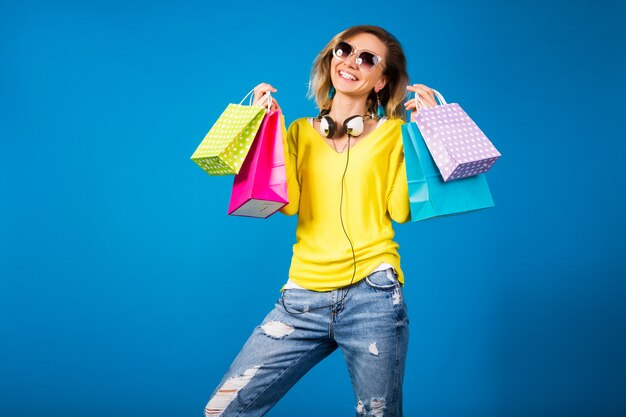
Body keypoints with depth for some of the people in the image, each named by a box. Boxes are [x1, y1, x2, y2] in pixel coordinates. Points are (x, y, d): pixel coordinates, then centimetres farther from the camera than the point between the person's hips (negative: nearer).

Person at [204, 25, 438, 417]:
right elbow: (287, 203, -3)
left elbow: (401, 211, -6)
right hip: (304, 299, 2)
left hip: (373, 295, -2)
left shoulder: (392, 133, 7)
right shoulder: (300, 132, 12)